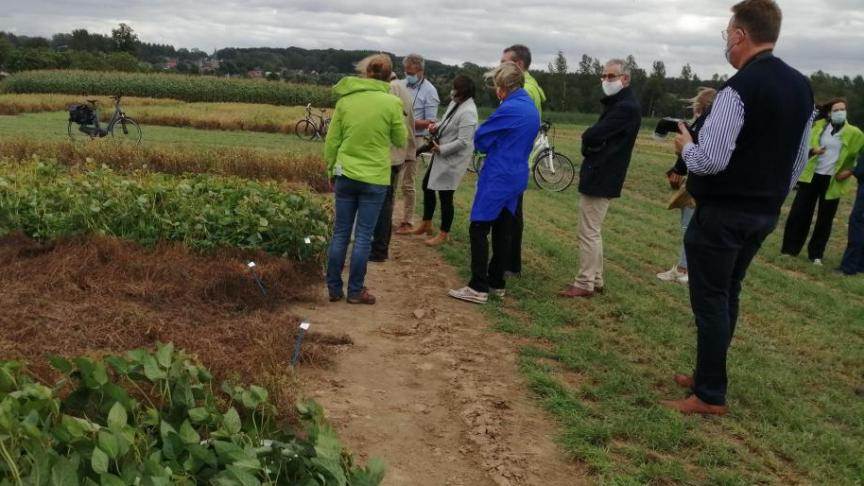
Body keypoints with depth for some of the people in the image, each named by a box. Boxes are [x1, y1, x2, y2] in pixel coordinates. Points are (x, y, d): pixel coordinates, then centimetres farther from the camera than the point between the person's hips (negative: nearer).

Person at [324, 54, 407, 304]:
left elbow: (331, 141, 4)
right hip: (375, 178, -3)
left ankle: (334, 289, 17)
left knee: (340, 234, 11)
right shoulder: (391, 102, -9)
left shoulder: (345, 99, 0)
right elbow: (400, 140, 3)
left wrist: (331, 171, 15)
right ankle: (355, 291, 12)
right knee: (363, 237, 5)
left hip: (346, 175, 3)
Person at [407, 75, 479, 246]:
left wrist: (441, 149, -20)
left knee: (445, 195, 1)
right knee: (427, 186, 19)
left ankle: (443, 234, 18)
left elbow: (463, 142, -26)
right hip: (441, 154, 10)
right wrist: (436, 128, -4)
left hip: (453, 159, -10)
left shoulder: (468, 112, -24)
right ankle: (426, 224, 37)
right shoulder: (455, 102, 4)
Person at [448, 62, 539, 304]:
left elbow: (480, 139, -9)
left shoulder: (509, 109, -17)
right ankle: (497, 282, 20)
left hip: (497, 178, -9)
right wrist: (497, 146, 7)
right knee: (502, 230, 13)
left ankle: (479, 288, -6)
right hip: (517, 178, 9)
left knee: (479, 229, -5)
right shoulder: (532, 108, 12)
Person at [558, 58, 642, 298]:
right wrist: (592, 145, -4)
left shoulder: (626, 107, -17)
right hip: (600, 175, 11)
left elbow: (591, 136, -22)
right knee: (593, 232, 16)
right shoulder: (618, 104, 17)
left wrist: (590, 142, -3)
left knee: (588, 233, -5)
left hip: (601, 178, -11)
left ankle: (585, 284, 2)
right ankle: (595, 280, 23)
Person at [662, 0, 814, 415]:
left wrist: (686, 146, -4)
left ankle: (710, 396, 9)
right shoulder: (802, 87, 7)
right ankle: (707, 376, 28)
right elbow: (798, 161, 13)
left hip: (722, 214, -8)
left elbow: (710, 160, -24)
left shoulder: (738, 88, -20)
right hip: (765, 213, 8)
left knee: (709, 300, 1)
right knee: (728, 295, 18)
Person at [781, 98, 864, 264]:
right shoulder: (819, 126, 5)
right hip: (811, 176, 1)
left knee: (825, 219, 4)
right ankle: (790, 249, 9)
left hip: (833, 180, -1)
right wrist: (813, 151, -16)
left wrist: (850, 171, -7)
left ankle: (816, 254, 15)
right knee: (798, 214, 0)